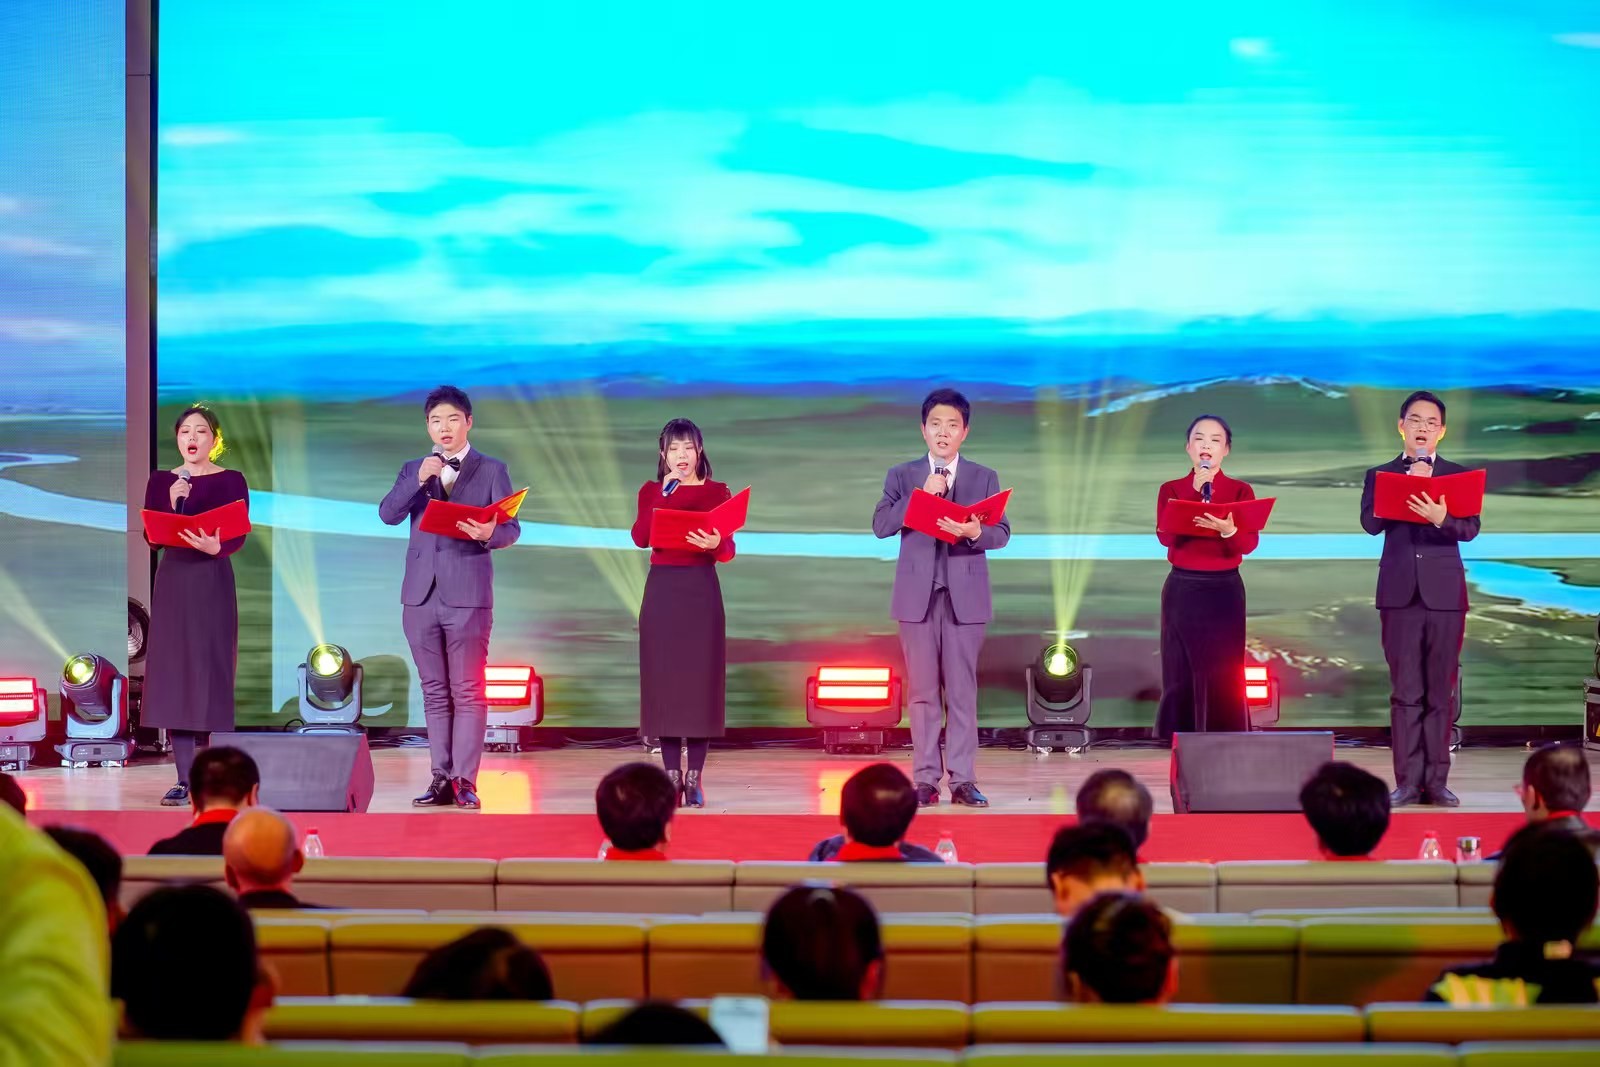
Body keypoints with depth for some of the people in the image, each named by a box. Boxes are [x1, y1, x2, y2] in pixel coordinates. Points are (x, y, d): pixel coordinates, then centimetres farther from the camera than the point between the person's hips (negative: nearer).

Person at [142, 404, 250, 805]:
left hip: (212, 582, -3)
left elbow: (238, 537, -5)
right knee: (173, 676, -2)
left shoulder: (230, 481, 0)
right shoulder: (160, 481, 9)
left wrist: (215, 547, -26)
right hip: (173, 580, 3)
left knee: (209, 674, -6)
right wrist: (171, 503, -12)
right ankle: (185, 778, -1)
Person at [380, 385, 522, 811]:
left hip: (468, 595, -4)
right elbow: (388, 514, -2)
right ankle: (442, 779, 11)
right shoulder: (413, 470, 14)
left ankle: (465, 781, -5)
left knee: (467, 692, -5)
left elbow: (511, 529, -1)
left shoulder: (491, 471, 5)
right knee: (434, 692, 7)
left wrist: (489, 533, -23)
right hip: (421, 595, 4)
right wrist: (418, 480, -15)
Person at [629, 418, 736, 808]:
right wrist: (665, 495, -13)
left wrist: (716, 545, -24)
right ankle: (672, 776, 5)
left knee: (700, 681, -3)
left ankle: (695, 778, 1)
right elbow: (640, 538, -8)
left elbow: (728, 551, -1)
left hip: (701, 591, -1)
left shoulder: (717, 492, 5)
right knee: (664, 682, 0)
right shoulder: (651, 491, 9)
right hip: (662, 590, 1)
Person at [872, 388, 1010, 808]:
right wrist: (922, 494, -14)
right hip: (917, 594, 0)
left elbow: (1001, 533, 1)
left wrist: (974, 532, -21)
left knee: (962, 690, -1)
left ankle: (963, 780, 0)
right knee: (923, 691, 2)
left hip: (965, 595, 0)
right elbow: (881, 525, -4)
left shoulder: (985, 478, 9)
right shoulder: (902, 476, 9)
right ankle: (925, 780, 4)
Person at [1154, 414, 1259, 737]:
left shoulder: (1241, 491, 4)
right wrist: (1196, 493, -18)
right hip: (1182, 589, 0)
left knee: (1224, 677, -4)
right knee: (1182, 675, -1)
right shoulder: (1172, 490, 5)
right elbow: (1166, 536, -11)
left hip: (1225, 590, 0)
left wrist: (1227, 529, -29)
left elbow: (1249, 544, -8)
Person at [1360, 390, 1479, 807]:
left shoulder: (1458, 475, 9)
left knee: (1441, 691, 1)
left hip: (1444, 593, 0)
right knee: (1405, 692, -1)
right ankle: (1408, 781, 1)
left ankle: (1436, 781, 4)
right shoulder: (1380, 475, 10)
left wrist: (1441, 517, -25)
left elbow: (1470, 529, -5)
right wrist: (1408, 484, -11)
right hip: (1400, 592, 0)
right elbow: (1370, 523, -7)